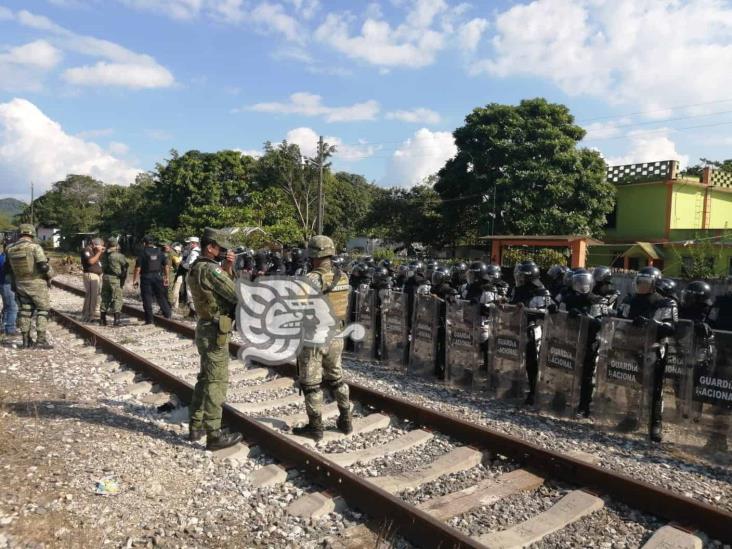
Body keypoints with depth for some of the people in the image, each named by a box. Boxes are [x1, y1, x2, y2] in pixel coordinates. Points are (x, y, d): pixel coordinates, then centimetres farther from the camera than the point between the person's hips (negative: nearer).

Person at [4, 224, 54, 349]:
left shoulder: (10, 249, 3)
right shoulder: (35, 247, -16)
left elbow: (8, 267, 11)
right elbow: (44, 266, -19)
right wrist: (50, 275, 0)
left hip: (20, 285, 5)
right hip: (37, 284, -5)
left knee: (25, 312, 13)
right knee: (42, 310, 2)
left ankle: (26, 340, 15)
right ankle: (41, 340, -6)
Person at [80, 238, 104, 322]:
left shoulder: (94, 251, 18)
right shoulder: (86, 251, -9)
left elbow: (100, 260, 19)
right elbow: (91, 261, -22)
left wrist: (102, 252, 6)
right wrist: (99, 252, -16)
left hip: (98, 275, 9)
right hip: (91, 275, -9)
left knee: (98, 295, 10)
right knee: (91, 296, -10)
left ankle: (95, 314, 18)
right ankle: (87, 316, -5)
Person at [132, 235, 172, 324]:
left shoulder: (143, 252, -6)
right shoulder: (160, 252, 5)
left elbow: (138, 267, -10)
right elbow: (166, 265, 6)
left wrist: (135, 279, -4)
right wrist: (166, 277, 14)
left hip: (146, 277, -3)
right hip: (158, 277, 3)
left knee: (147, 299, 3)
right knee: (161, 296, 14)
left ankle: (149, 319, 5)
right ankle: (167, 314, 13)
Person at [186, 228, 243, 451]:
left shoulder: (196, 268, 10)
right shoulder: (210, 269, -20)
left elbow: (224, 286, 14)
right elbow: (237, 295, -20)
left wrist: (228, 268, -1)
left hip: (205, 329, 10)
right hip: (215, 332, -10)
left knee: (205, 378, 19)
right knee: (216, 382, -3)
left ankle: (196, 427, 28)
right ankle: (214, 435, 4)